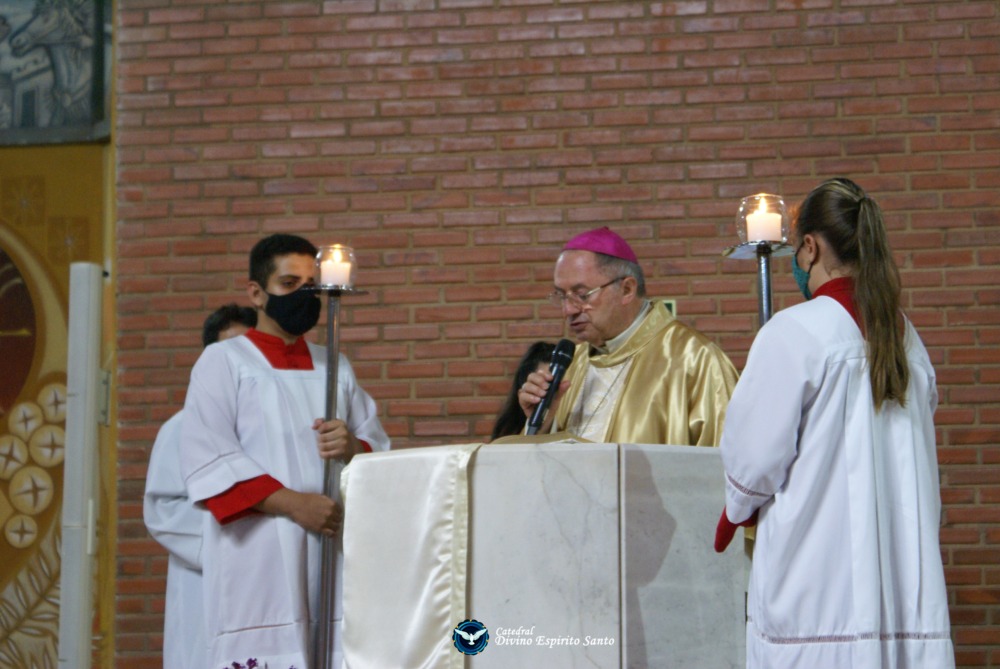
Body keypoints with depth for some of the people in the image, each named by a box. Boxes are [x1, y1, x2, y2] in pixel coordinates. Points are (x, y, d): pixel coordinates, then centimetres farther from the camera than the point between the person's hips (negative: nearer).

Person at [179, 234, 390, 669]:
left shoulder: (335, 368, 19)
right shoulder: (223, 361, 4)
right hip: (257, 557, -4)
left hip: (332, 550, 4)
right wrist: (292, 503, -16)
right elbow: (208, 460, -7)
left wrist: (353, 449, -7)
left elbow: (379, 448, 17)